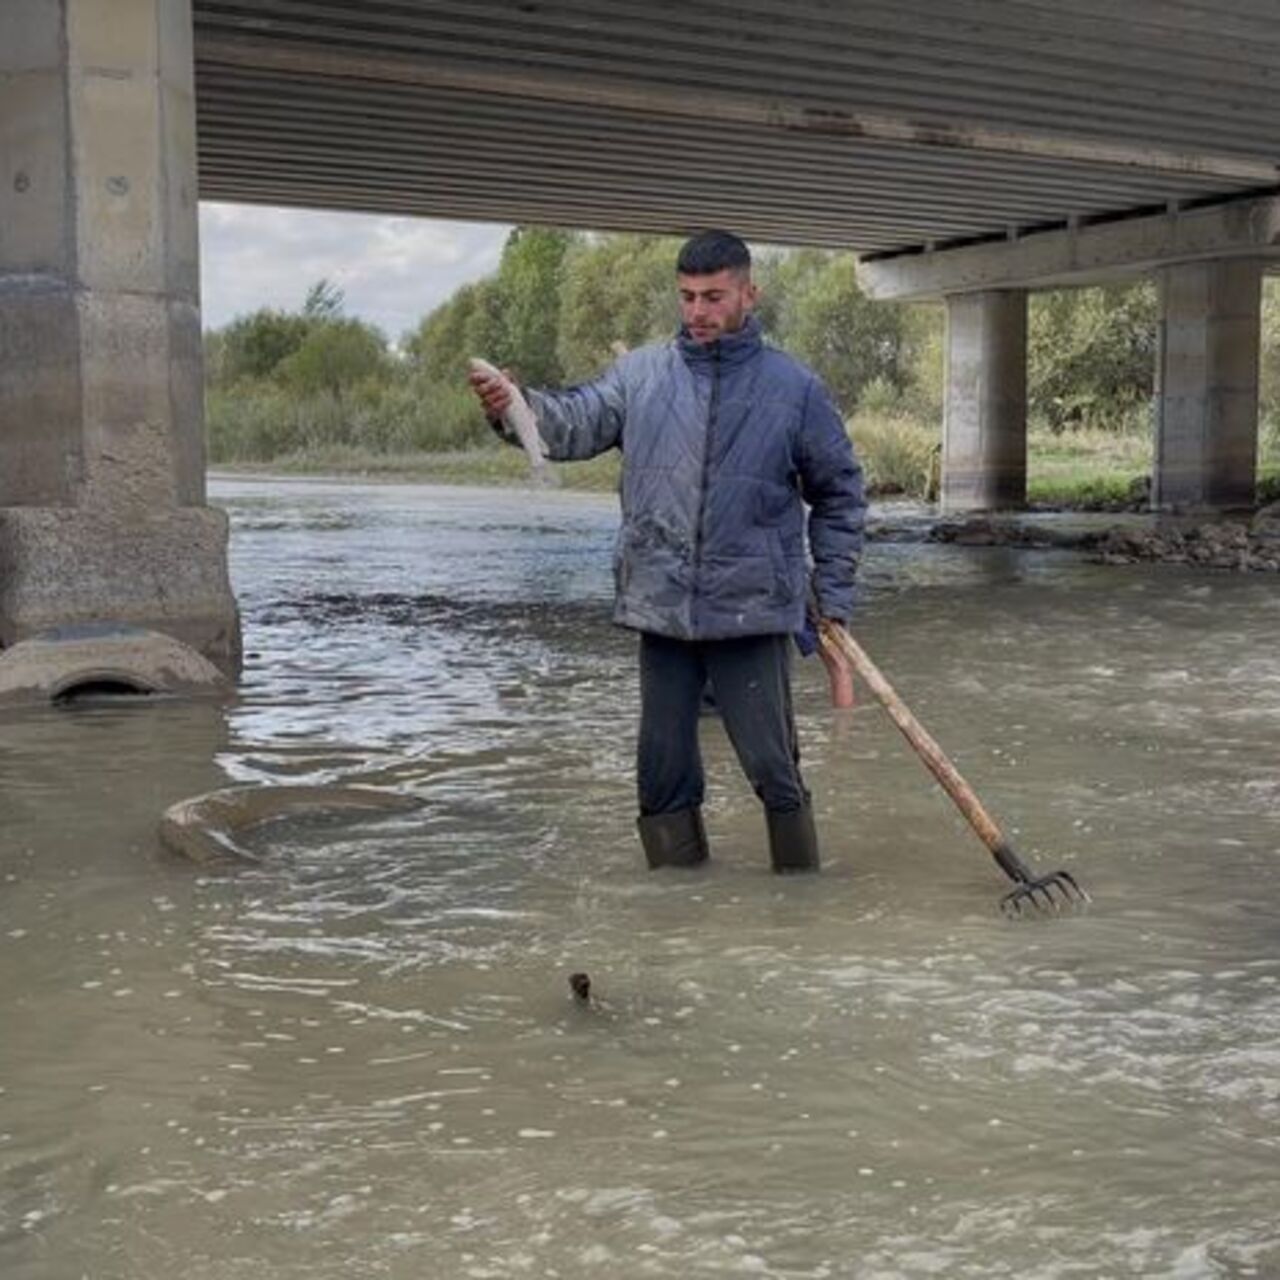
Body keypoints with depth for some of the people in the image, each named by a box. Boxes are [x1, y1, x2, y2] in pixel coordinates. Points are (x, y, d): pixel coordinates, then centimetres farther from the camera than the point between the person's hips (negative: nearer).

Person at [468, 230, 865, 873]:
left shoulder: (795, 387, 2)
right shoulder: (639, 374, 5)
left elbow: (838, 492, 8)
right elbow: (573, 424, -5)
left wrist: (833, 595, 5)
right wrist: (511, 405, -26)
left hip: (753, 611, -2)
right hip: (660, 609, 2)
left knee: (773, 766, 4)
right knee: (663, 772, 10)